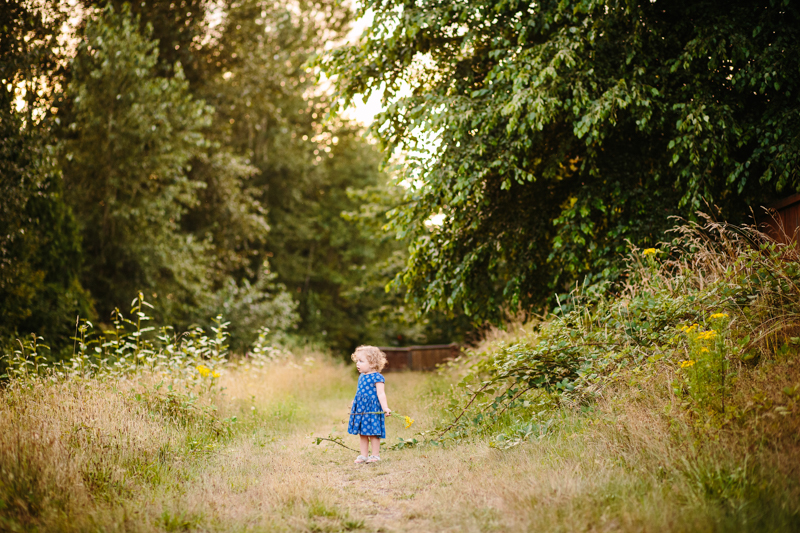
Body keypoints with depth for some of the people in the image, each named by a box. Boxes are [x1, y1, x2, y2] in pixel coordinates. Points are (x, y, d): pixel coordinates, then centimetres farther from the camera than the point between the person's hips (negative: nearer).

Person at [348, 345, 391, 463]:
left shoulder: (376, 377, -13)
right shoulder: (361, 377, 12)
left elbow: (381, 393, -18)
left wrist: (385, 408, -27)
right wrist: (353, 405, 33)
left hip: (372, 408, -8)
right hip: (361, 408, 8)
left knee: (373, 433, -3)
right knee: (362, 433, 11)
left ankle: (375, 455, 7)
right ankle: (364, 455, 19)